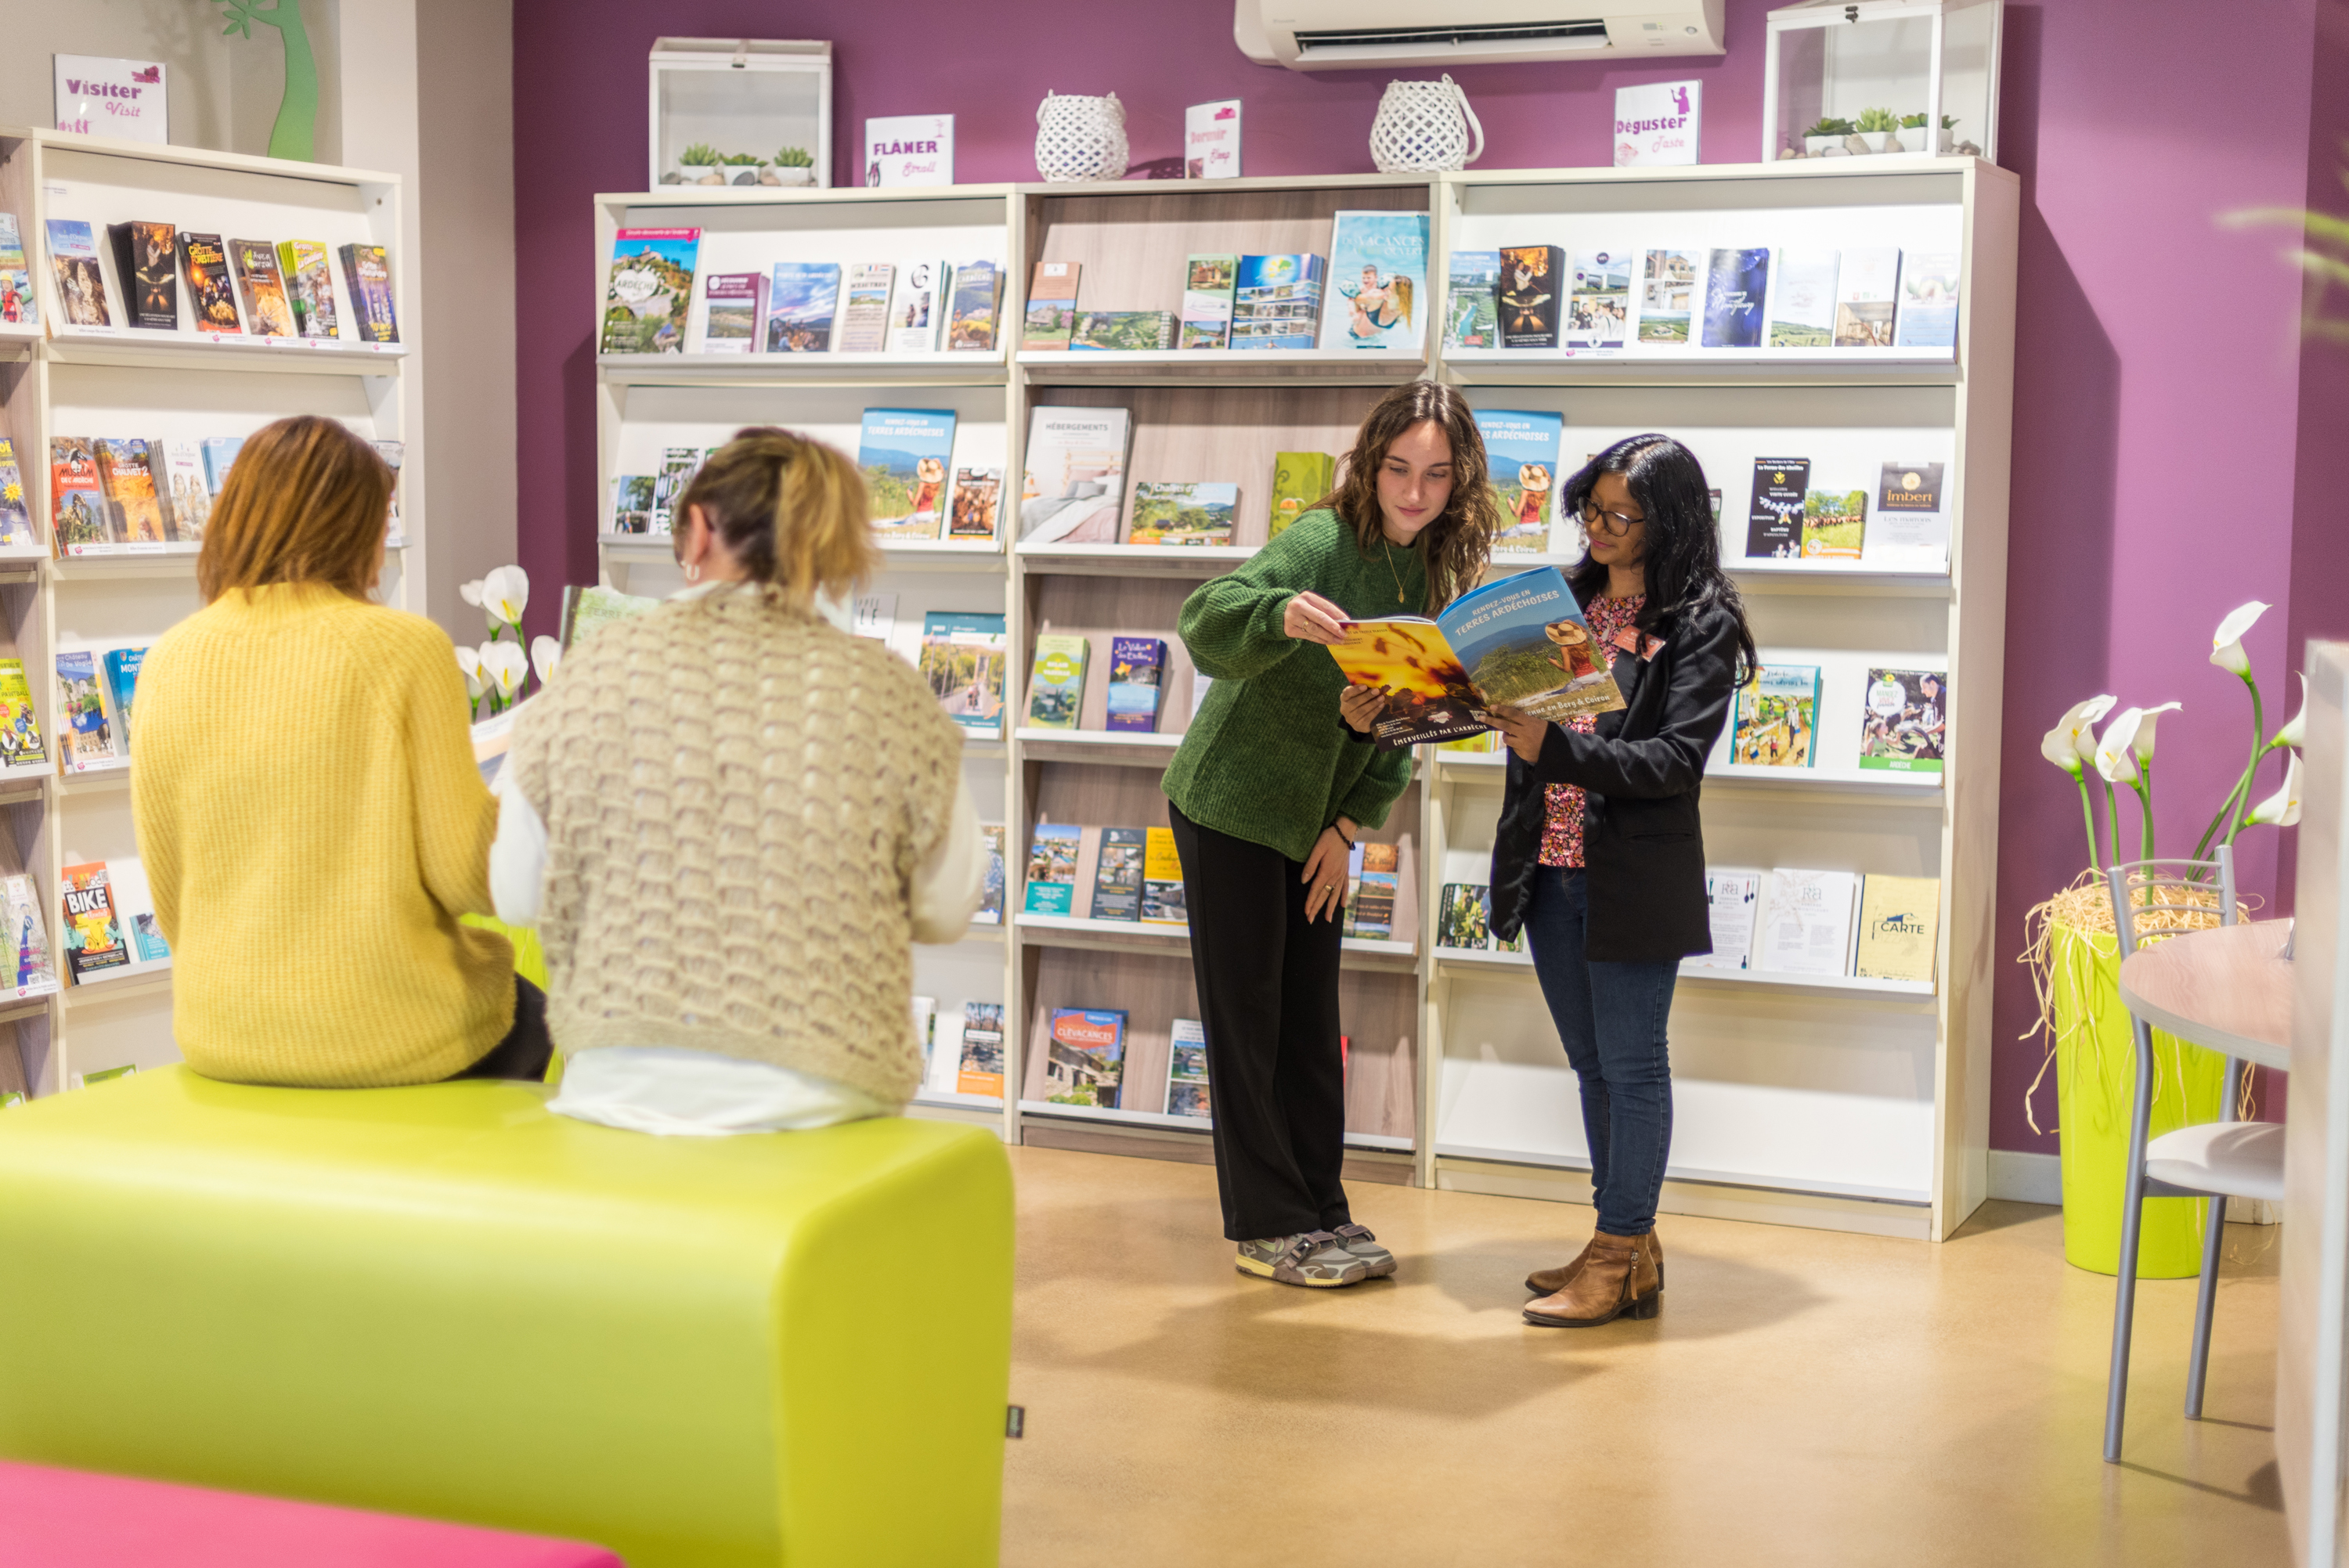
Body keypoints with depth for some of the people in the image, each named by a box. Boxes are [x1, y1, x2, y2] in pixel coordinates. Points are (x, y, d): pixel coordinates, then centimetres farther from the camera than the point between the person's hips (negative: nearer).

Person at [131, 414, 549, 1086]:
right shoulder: (405, 649, -14)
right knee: (533, 1014, 30)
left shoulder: (168, 662, 0)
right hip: (391, 1032, -5)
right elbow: (466, 875, -13)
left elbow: (173, 903, 5)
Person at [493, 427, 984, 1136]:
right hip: (817, 1097, 0)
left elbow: (515, 897, 4)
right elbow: (946, 911, 4)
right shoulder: (891, 695, -7)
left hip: (620, 1090, 1)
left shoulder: (590, 674, -5)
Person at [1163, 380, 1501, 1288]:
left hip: (1316, 820, 7)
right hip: (1233, 808, -6)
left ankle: (1319, 1211, 19)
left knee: (1310, 1019, 11)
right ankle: (1267, 1225, 6)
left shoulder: (1431, 573, 4)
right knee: (1246, 1017, 0)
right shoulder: (1324, 542, -18)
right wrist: (1286, 615, -52)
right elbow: (1206, 621, -32)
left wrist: (1353, 823, 0)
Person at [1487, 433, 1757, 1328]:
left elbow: (1677, 759, -15)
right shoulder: (1567, 600, 12)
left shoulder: (1701, 626, -7)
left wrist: (1556, 749, -25)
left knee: (1631, 1065, 1)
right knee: (1593, 1063, 13)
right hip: (1549, 868, 7)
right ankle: (1628, 1246, 24)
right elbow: (1512, 699, 14)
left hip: (1635, 878, -7)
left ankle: (1621, 1257, 9)